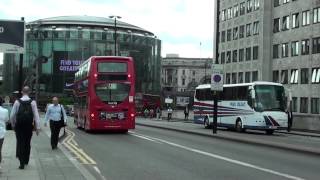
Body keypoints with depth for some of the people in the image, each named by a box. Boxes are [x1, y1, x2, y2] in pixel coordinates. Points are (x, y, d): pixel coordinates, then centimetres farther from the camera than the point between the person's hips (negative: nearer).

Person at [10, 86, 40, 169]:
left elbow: (12, 115, -2)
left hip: (19, 126, -1)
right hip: (29, 126, 1)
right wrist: (38, 127, -4)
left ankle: (22, 163, -5)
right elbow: (36, 115, -7)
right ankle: (26, 160, 28)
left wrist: (13, 124, 14)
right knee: (27, 143, 17)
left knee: (20, 143, 4)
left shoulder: (17, 102, -5)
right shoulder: (32, 102, -5)